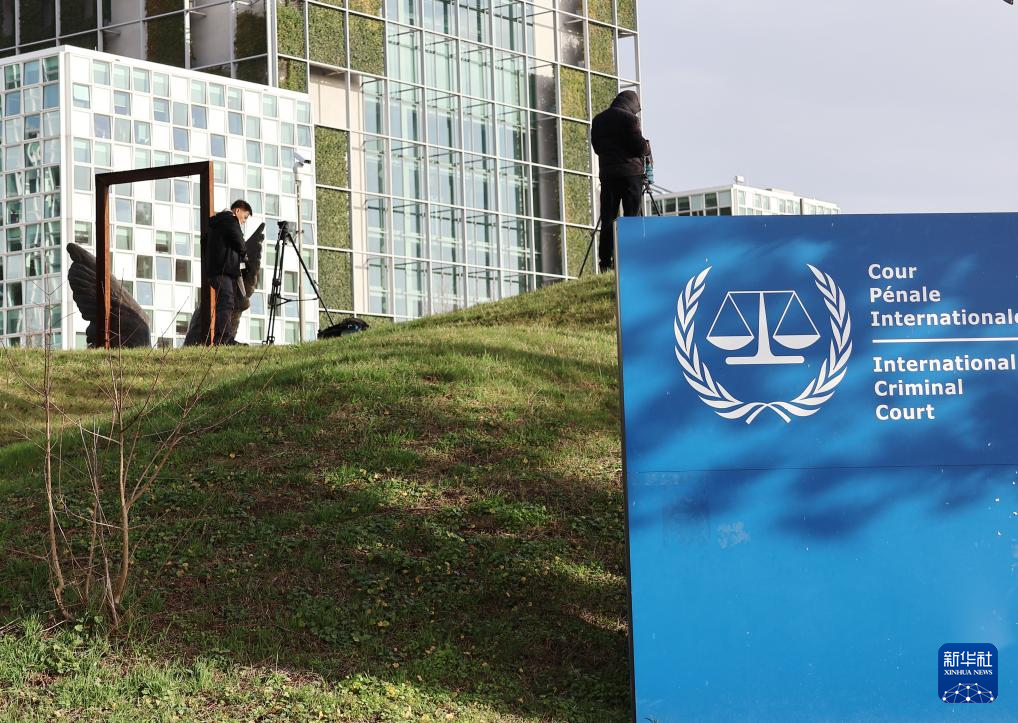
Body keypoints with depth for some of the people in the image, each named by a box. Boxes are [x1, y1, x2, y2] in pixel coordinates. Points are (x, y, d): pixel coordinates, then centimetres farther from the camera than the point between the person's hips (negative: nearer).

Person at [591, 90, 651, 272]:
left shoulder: (598, 120, 12)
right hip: (630, 173, -5)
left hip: (607, 173, 5)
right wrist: (647, 146, 10)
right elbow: (639, 147, -10)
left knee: (608, 218, 4)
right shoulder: (630, 118, -7)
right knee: (633, 216, -2)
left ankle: (605, 262, 0)